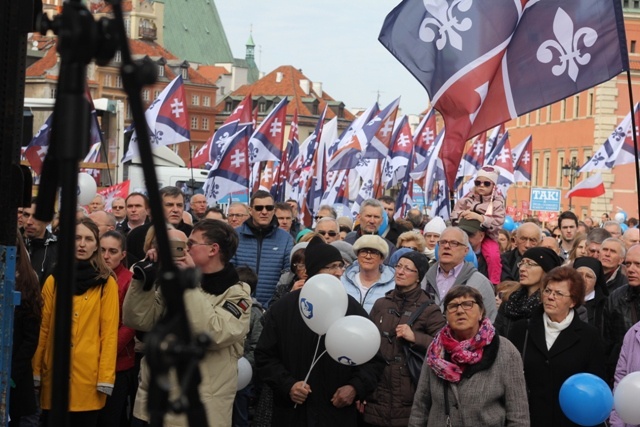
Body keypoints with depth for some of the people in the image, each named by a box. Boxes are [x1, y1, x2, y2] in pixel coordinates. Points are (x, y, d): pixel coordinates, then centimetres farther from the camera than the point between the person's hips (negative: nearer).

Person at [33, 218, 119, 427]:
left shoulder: (106, 283, 1)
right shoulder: (53, 280, 10)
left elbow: (109, 332, -3)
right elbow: (43, 328, 7)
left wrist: (105, 377, -9)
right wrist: (36, 370, 1)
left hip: (87, 373, -2)